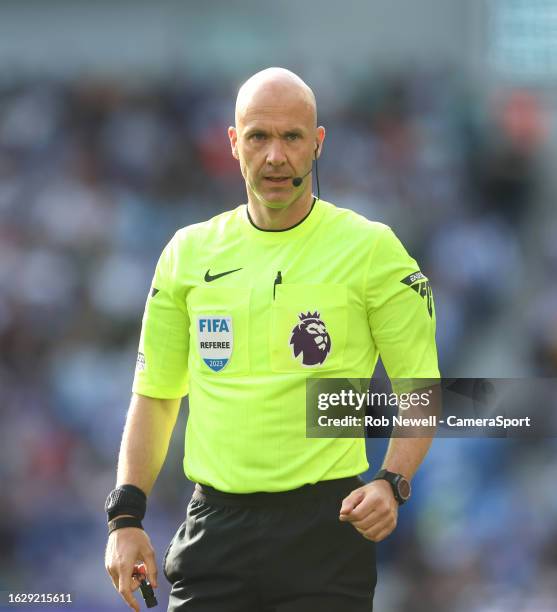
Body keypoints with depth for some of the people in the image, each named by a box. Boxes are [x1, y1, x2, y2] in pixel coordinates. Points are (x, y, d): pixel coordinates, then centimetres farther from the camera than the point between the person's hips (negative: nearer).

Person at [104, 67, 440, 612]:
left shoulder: (370, 248, -1)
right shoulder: (188, 251, 9)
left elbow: (420, 388, 1)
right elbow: (156, 393, 14)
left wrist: (392, 484, -15)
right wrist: (126, 514, 3)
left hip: (325, 527, -3)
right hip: (214, 523, 3)